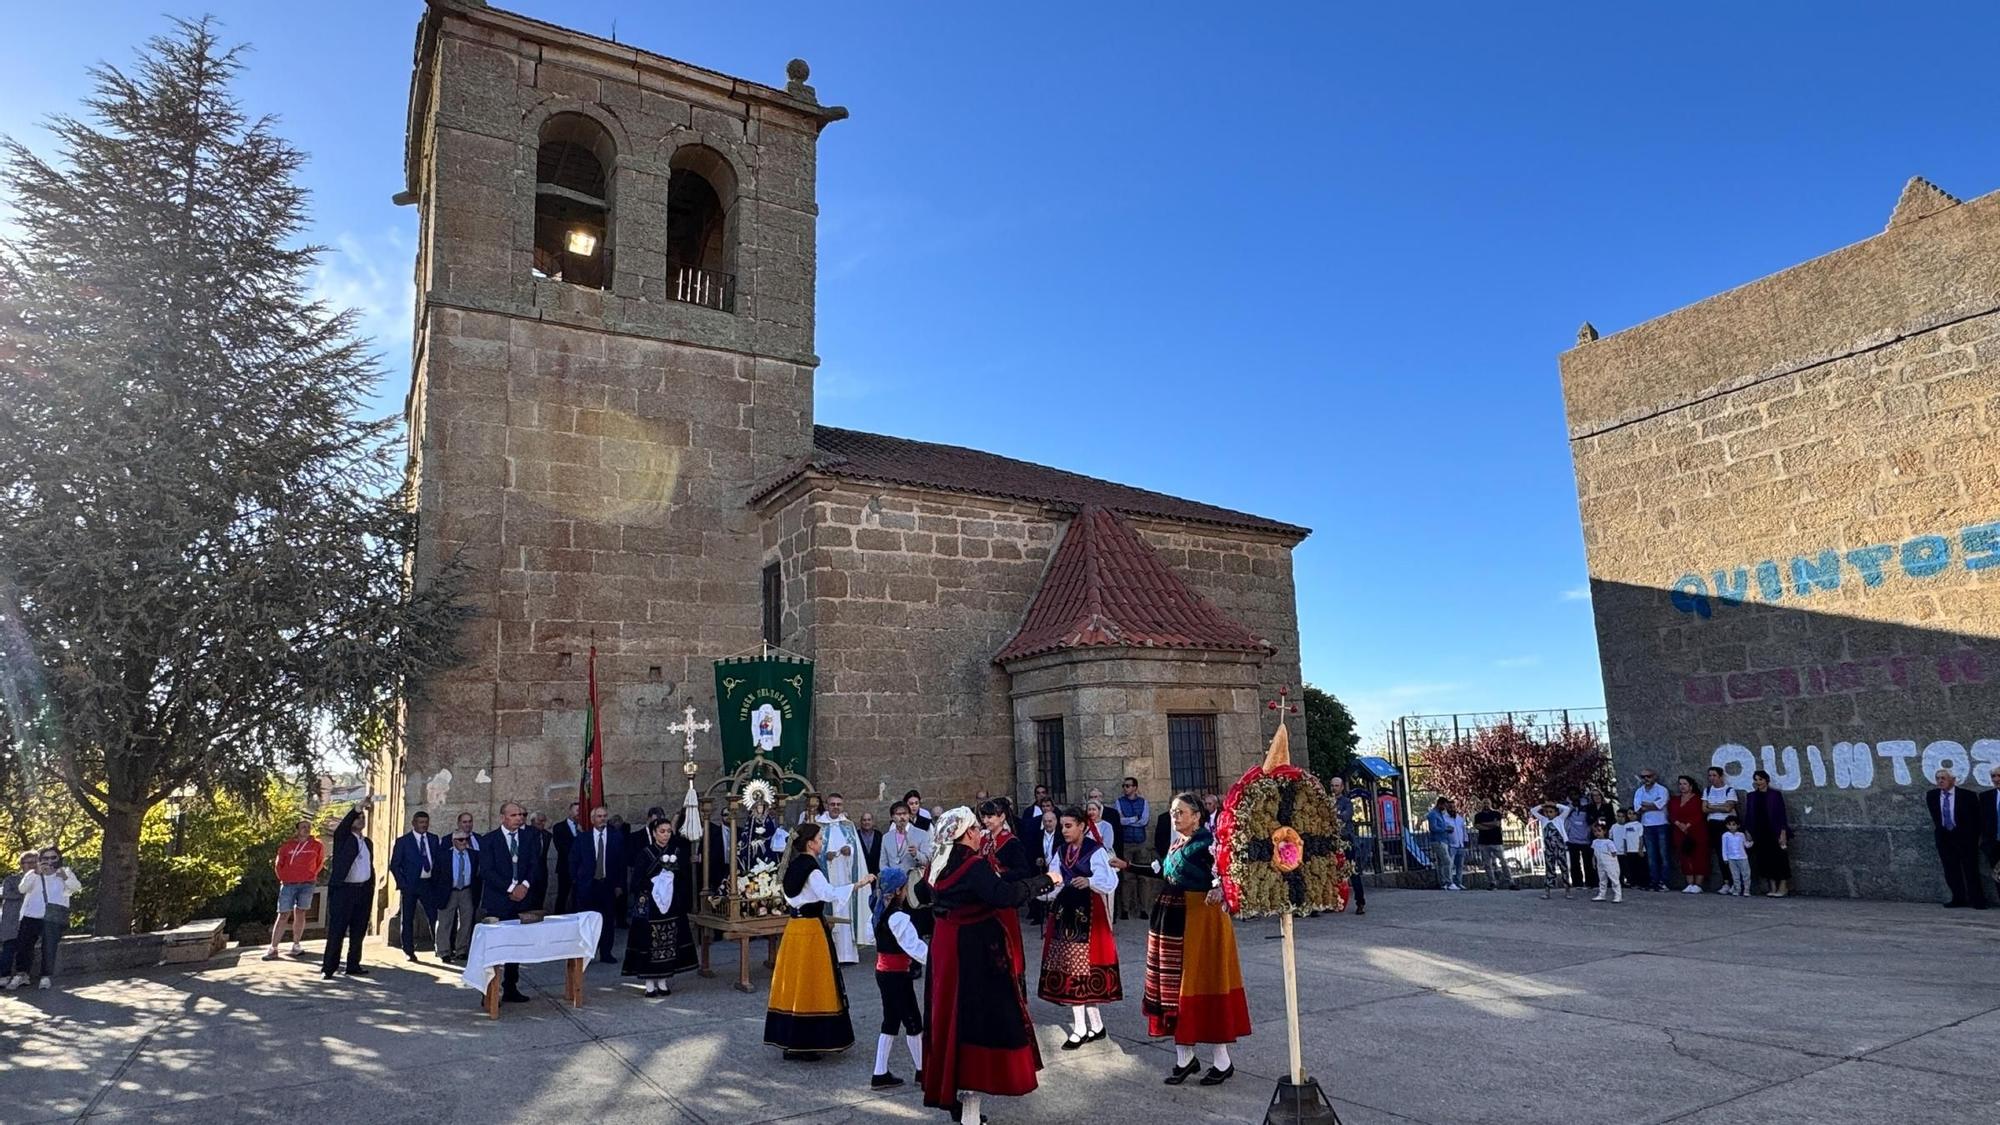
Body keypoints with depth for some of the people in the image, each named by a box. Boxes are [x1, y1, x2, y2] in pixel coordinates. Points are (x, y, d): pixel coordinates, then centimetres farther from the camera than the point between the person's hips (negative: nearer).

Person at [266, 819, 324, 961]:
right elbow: (278, 864, 11)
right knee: (283, 915, -4)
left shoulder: (317, 845, 4)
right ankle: (273, 948, -1)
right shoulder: (287, 846, 3)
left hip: (307, 884, 1)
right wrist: (283, 878, 7)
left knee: (300, 913, 4)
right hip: (288, 884, -1)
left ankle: (296, 945, 11)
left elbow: (320, 862, 16)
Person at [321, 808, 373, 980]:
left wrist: (371, 888, 11)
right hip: (343, 889, -6)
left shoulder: (367, 842, 16)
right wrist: (359, 807, -35)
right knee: (336, 930, -3)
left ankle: (353, 966, 16)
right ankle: (328, 968, 4)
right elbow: (342, 825, -23)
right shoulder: (342, 838, -1)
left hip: (364, 891, 6)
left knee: (358, 931, 9)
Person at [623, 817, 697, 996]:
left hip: (672, 905, 3)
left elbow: (685, 878, 11)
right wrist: (640, 899, -12)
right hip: (650, 905, -3)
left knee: (669, 942, 4)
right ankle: (650, 983, 4)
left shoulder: (677, 852, 5)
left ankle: (663, 981, 13)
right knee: (649, 941, -2)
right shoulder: (645, 853, -4)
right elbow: (637, 880, -6)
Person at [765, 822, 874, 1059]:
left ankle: (789, 1040, 15)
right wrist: (858, 884, -31)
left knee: (795, 983, 11)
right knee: (811, 984, -2)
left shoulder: (794, 866, 11)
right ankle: (805, 1045, 1)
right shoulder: (810, 868, -16)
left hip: (795, 926, 9)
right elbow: (828, 893, -30)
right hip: (811, 929, -9)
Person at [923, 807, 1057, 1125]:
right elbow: (1006, 895, -30)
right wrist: (1044, 879, -20)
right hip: (975, 953, -9)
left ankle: (950, 1091, 31)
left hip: (946, 949, 9)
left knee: (953, 1015, 18)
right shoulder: (974, 866, -19)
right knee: (978, 1018, -2)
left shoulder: (939, 865, 5)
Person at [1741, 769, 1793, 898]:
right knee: (1765, 859, 3)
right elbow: (1748, 815, 10)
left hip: (1775, 832, -4)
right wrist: (1747, 831, 5)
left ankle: (1783, 887, 5)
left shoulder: (1776, 795, -3)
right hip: (1759, 833, 4)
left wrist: (1783, 833, -11)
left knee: (1779, 858, -2)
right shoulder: (1751, 796, 8)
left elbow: (1781, 814, -5)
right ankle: (1772, 887, 9)